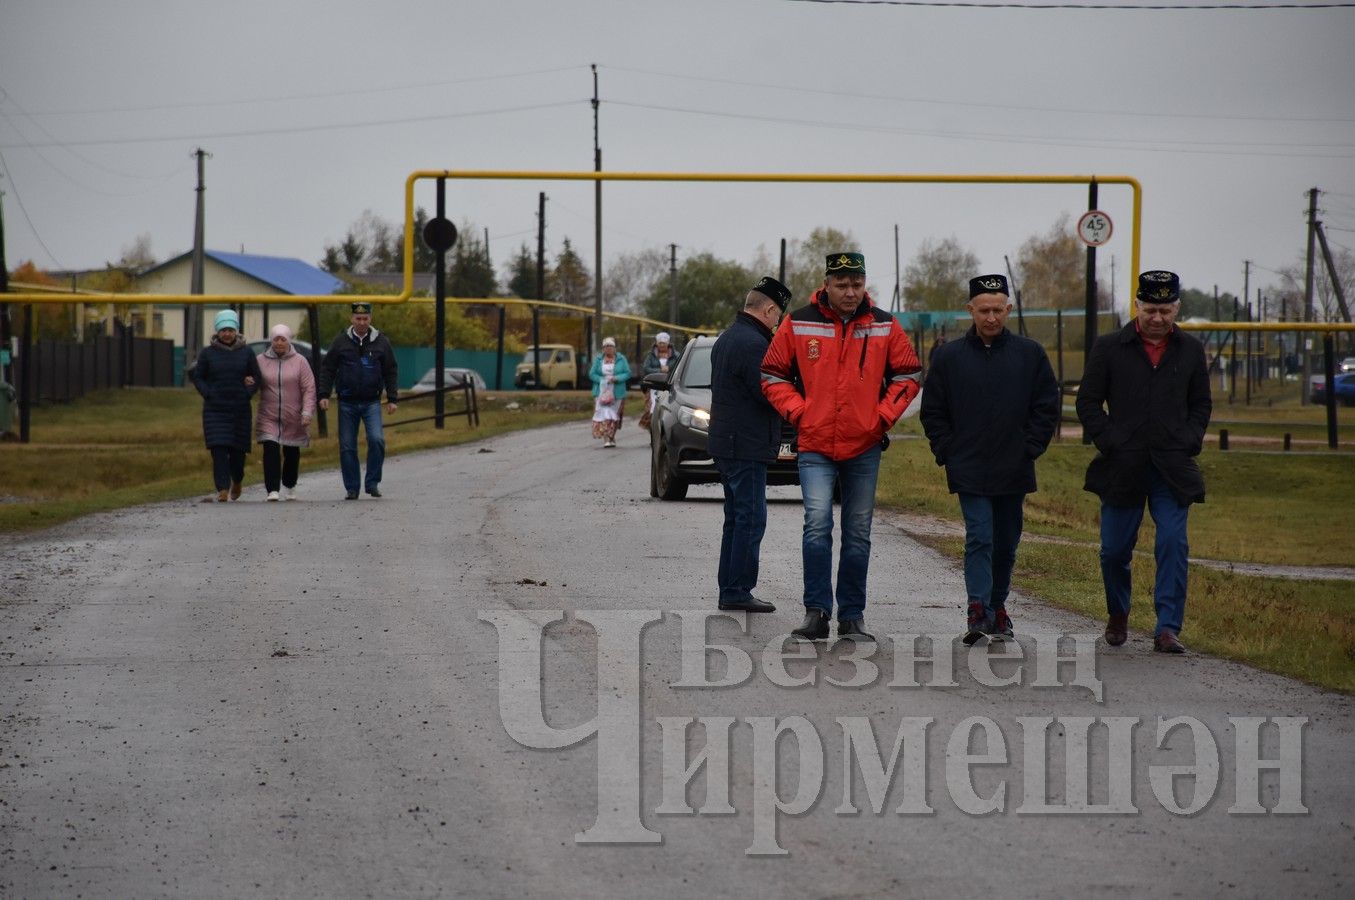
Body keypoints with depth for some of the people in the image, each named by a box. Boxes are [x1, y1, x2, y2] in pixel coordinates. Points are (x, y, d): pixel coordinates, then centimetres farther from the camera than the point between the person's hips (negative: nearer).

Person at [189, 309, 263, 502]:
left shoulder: (245, 352, 5)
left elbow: (257, 377, 10)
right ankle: (222, 490, -14)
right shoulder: (208, 353, 3)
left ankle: (237, 480, 36)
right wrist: (207, 394, -7)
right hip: (215, 410, -1)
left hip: (240, 409, 1)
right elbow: (197, 376, 7)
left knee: (238, 450, 6)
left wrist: (247, 394, -4)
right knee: (219, 450, -12)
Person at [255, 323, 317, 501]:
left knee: (292, 453, 12)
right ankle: (272, 490, -18)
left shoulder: (300, 362, -1)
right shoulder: (261, 361, 3)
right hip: (268, 417, 0)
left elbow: (309, 389, -3)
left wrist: (307, 413, -13)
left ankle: (289, 486, 32)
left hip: (293, 419, 1)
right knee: (271, 452, -15)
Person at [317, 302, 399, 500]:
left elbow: (390, 372, 10)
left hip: (371, 402, -1)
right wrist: (324, 394, -3)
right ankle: (352, 488, 10)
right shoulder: (341, 341, 3)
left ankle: (372, 483, -5)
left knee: (376, 439, -18)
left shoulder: (381, 342, 4)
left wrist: (392, 399, 5)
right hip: (347, 403, 1)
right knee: (347, 446, 2)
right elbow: (327, 369, 6)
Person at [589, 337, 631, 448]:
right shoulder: (598, 359, 7)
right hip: (601, 392, 0)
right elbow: (592, 374, 4)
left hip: (617, 393, 0)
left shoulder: (621, 359, 6)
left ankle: (612, 437, 16)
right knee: (603, 414, -12)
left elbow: (628, 373, 2)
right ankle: (606, 439, -14)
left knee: (614, 416, 2)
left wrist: (616, 378, -15)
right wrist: (603, 380, -12)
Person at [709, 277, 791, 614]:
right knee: (751, 519, -6)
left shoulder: (726, 339, 15)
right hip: (746, 445, -10)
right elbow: (769, 394, -21)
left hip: (725, 443, 10)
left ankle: (728, 590, 17)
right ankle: (738, 591, -7)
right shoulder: (754, 343, -18)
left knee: (735, 519, 15)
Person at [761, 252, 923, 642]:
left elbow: (907, 375, 11)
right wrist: (798, 411, -5)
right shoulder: (799, 324, -2)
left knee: (858, 533, 8)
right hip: (815, 446, -2)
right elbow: (773, 375, 7)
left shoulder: (884, 326, 3)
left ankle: (852, 616, 16)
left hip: (865, 447, 2)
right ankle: (816, 611, -11)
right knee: (817, 522, -17)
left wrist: (884, 415, -1)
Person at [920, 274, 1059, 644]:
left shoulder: (1030, 354, 5)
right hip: (968, 471, -2)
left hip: (1014, 472, 2)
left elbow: (1047, 407, 8)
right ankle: (978, 611, -19)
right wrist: (948, 452, -1)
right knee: (979, 538, -13)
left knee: (1006, 544, 11)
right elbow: (932, 411, 8)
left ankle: (997, 607, 24)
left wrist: (1030, 449, -1)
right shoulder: (948, 356, 3)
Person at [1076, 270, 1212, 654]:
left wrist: (1189, 443, 1)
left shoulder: (1190, 350, 9)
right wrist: (1110, 443, -7)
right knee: (1115, 549, 6)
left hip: (1172, 468, 1)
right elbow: (1088, 402, 4)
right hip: (1122, 467, -1)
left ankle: (1168, 628, -9)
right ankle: (1117, 615, 31)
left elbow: (1201, 404, 17)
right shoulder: (1110, 348, 2)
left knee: (1173, 544, -11)